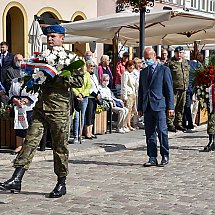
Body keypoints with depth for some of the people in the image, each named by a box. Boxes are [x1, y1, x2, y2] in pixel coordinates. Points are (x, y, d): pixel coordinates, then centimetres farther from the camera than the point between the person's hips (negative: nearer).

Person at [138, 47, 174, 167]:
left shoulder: (164, 70, 2)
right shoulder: (143, 72, 18)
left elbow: (169, 89, -2)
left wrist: (170, 107, -7)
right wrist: (140, 108, 14)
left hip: (159, 105, -5)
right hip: (147, 107, 5)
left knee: (162, 131, -7)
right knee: (150, 133, 5)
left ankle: (165, 156, 6)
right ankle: (152, 158, 9)